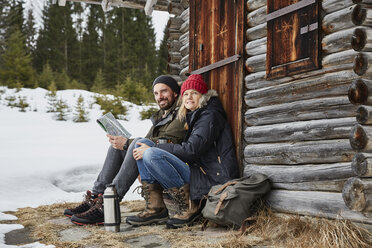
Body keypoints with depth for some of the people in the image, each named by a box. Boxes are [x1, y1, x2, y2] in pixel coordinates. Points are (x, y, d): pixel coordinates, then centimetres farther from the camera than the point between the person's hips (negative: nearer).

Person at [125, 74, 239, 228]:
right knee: (142, 144, 2)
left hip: (211, 179, -9)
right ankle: (156, 207, -4)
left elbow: (191, 150, -18)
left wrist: (153, 148, -14)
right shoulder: (192, 116, 22)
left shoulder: (210, 116, -7)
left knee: (151, 155, -26)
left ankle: (188, 207, -15)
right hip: (196, 171, 9)